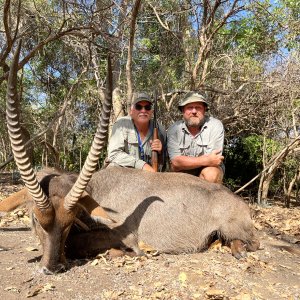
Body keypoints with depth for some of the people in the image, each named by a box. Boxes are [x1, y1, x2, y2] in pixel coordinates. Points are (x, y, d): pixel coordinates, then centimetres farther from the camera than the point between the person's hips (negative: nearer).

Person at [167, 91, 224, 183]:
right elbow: (175, 162, -20)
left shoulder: (216, 126, -15)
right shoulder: (174, 129, -10)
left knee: (210, 174, -32)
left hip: (210, 169, -1)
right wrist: (206, 160, -28)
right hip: (183, 174, 1)